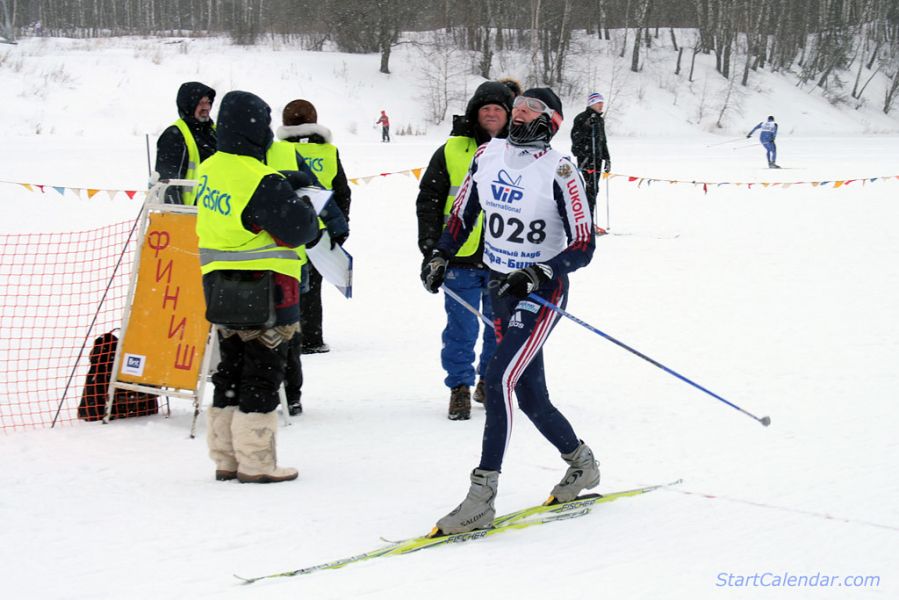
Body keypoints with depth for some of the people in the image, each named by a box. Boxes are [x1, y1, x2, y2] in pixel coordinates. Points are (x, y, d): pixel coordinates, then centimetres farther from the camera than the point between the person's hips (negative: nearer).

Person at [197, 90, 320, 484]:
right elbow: (298, 230, -20)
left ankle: (226, 459, 22)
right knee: (262, 377, 2)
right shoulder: (260, 182, -21)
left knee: (231, 371, 16)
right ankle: (255, 463, 6)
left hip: (221, 288, 8)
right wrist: (305, 207, 1)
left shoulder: (210, 169, 4)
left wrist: (285, 185, 8)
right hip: (264, 294, -8)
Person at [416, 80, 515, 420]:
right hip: (461, 256, -2)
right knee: (462, 327, -1)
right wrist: (431, 249, -3)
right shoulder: (452, 151, 1)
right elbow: (429, 200, 3)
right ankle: (460, 386, 11)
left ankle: (490, 382, 26)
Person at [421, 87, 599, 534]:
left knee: (500, 378, -21)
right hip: (500, 288, 6)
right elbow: (462, 214, 16)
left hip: (542, 292, -6)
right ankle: (580, 463, 37)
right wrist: (440, 256, 3)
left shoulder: (560, 171, -14)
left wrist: (536, 276, -26)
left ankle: (482, 498, -21)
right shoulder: (487, 155, 3)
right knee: (530, 395, 12)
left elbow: (583, 246, -15)